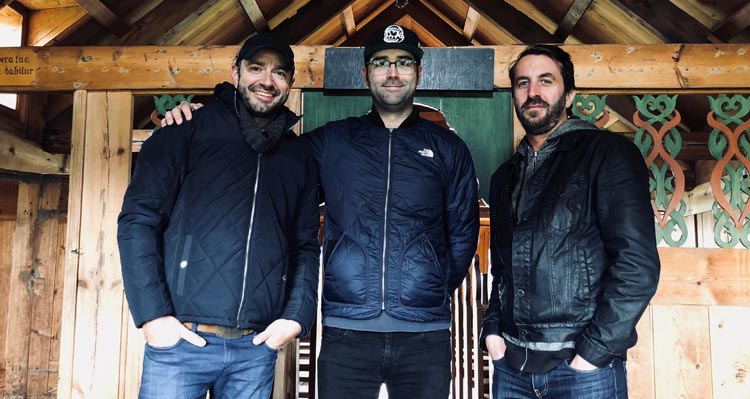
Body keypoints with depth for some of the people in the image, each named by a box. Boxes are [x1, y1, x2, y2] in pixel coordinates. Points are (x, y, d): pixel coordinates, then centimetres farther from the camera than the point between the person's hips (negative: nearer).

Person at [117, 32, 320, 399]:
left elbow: (306, 245, 13)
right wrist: (153, 314, -11)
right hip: (180, 340, -3)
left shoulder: (298, 156, 12)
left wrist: (297, 316, 0)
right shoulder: (186, 133, 2)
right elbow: (137, 220, -4)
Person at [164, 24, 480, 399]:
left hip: (425, 335, 0)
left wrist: (435, 293, 7)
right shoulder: (331, 140, 9)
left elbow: (463, 233, 11)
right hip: (345, 332, 0)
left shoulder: (447, 147, 9)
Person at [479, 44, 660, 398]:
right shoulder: (505, 177, 13)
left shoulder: (608, 153, -5)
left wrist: (595, 352, -15)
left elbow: (638, 264, -14)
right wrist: (492, 329, 5)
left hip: (583, 368, -5)